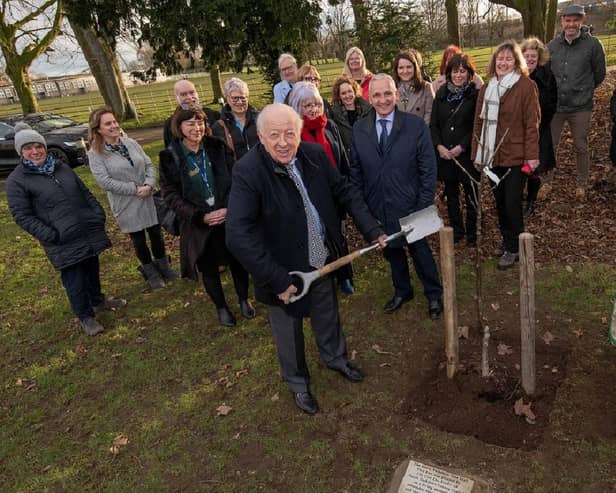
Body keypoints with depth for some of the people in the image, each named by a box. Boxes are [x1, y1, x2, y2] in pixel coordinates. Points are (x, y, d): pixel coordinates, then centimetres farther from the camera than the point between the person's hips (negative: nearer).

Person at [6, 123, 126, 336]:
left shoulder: (61, 167, 10)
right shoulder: (16, 180, -8)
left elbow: (84, 192, 15)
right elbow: (22, 216, -10)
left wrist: (99, 215, 5)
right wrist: (51, 235, -17)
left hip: (89, 231, 6)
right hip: (63, 242, -5)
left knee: (92, 268, 20)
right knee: (75, 280, 1)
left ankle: (97, 300, 42)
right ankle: (85, 316, 20)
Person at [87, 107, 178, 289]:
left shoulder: (131, 143, 2)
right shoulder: (95, 153, -11)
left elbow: (149, 165, 2)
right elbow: (104, 181, -18)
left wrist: (149, 184, -16)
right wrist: (135, 189, -19)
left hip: (148, 199, 4)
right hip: (126, 205, -3)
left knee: (156, 233, 14)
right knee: (138, 240, 12)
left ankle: (163, 266, 35)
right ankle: (151, 272, 30)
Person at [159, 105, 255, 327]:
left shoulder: (217, 147, -4)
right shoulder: (170, 157, -8)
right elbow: (171, 195, -8)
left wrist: (230, 208, -17)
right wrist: (202, 217, -17)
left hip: (229, 217, 1)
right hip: (199, 225, -1)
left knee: (237, 260, 13)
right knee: (209, 267, 13)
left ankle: (244, 299, 37)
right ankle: (221, 307, 35)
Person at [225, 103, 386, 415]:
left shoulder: (315, 155, -11)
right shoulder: (248, 172, -27)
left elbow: (345, 192, 2)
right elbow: (239, 236, -31)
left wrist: (372, 230, -6)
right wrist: (278, 280, -29)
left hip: (322, 260, 5)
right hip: (284, 270, -4)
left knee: (327, 314, 28)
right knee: (289, 331, 18)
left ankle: (335, 357, 58)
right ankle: (297, 382, 47)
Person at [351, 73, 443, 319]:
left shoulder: (416, 125, -9)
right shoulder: (359, 129, 0)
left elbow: (428, 168, -8)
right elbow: (356, 170, 4)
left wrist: (424, 206, -12)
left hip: (409, 206, -3)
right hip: (377, 207, 3)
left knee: (419, 250, 10)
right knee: (391, 250, 19)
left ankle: (434, 294, 33)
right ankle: (402, 290, 43)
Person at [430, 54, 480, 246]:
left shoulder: (475, 95, -4)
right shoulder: (441, 93, 8)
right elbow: (433, 124, 7)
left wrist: (461, 147, -14)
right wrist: (439, 146, -7)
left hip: (467, 154, -4)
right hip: (445, 154, 4)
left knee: (471, 195, 3)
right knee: (451, 195, 13)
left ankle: (472, 233, 15)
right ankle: (456, 230, 26)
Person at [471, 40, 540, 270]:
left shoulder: (526, 86, -6)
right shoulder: (487, 88, 11)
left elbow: (532, 123, -8)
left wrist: (531, 155, -12)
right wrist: (476, 153, 8)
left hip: (515, 155, -5)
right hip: (492, 155, 5)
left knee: (512, 203, -1)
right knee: (499, 201, 12)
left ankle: (512, 249, 12)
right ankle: (506, 240, 28)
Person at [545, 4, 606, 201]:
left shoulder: (593, 44, -7)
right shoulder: (552, 45, 1)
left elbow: (599, 74, 4)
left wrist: (584, 91, 14)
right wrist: (556, 90, 12)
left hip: (580, 107, -2)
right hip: (554, 105, 2)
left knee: (581, 147, 9)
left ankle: (581, 185, 25)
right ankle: (547, 182, 25)